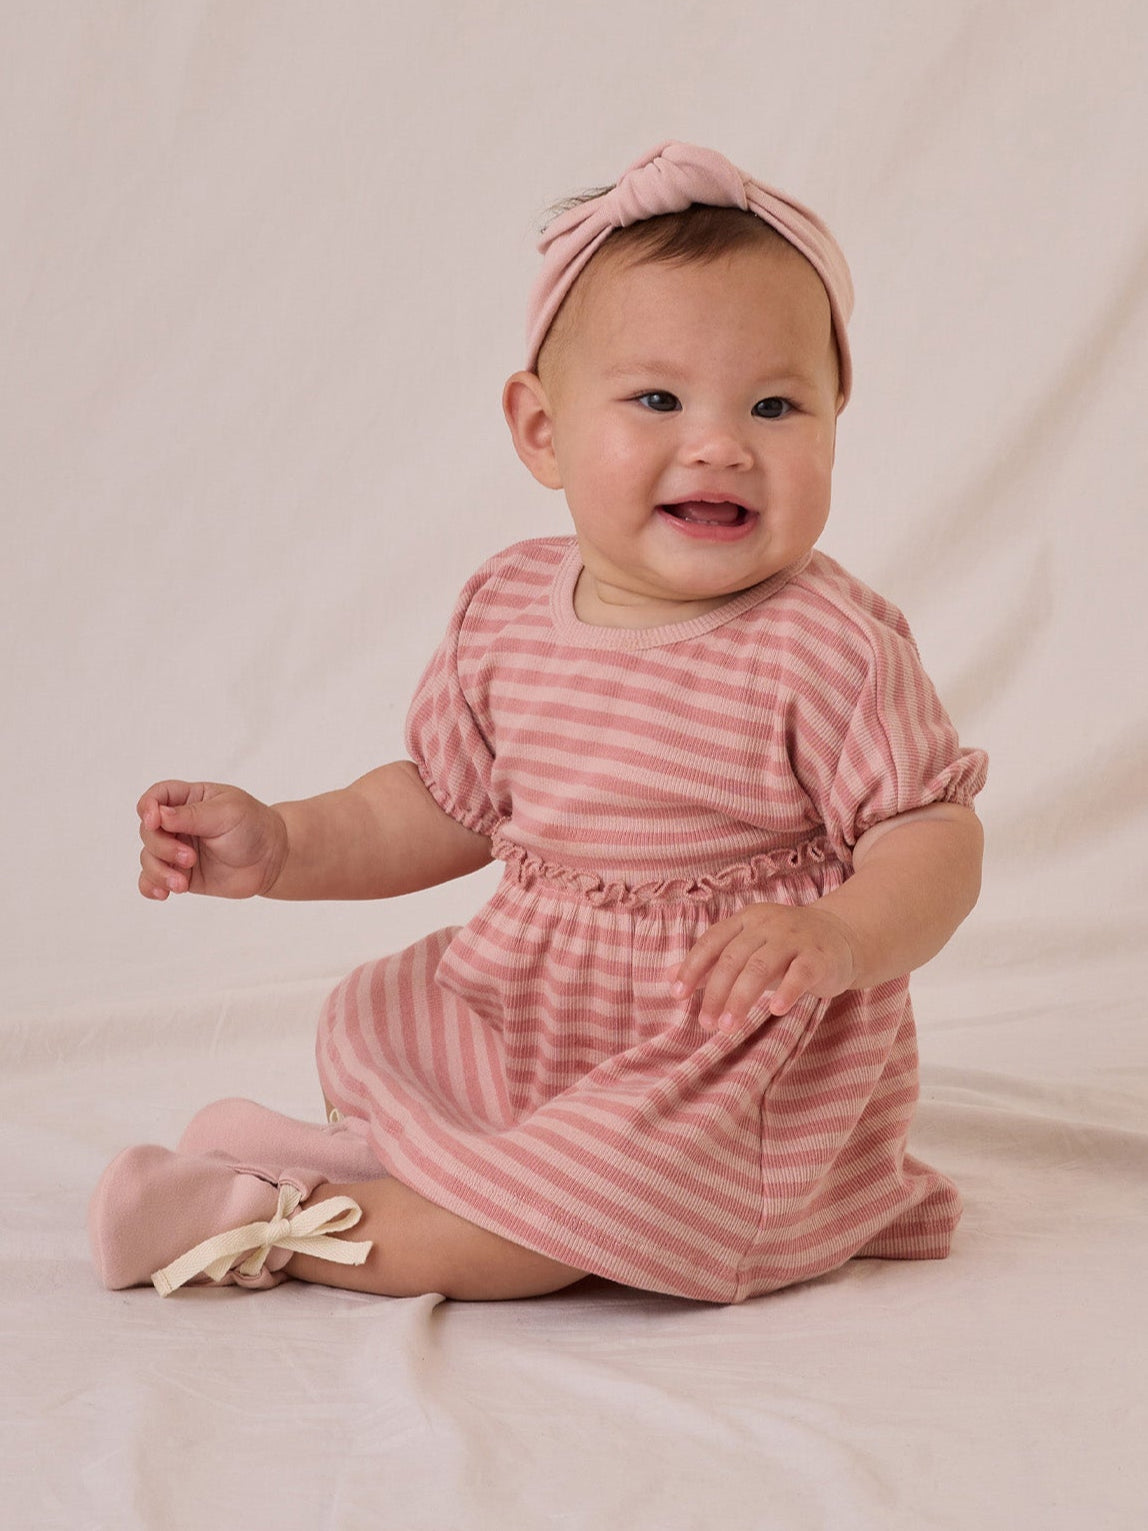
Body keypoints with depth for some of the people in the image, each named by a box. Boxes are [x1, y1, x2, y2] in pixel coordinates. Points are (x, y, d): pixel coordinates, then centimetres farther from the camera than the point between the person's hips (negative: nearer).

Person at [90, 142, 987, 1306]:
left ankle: (296, 1227, -11)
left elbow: (935, 838, -19)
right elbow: (443, 809, 11)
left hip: (746, 1061, -6)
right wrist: (280, 846, -3)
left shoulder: (828, 647, -20)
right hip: (527, 1014, 7)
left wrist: (838, 938, -39)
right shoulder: (507, 613, -2)